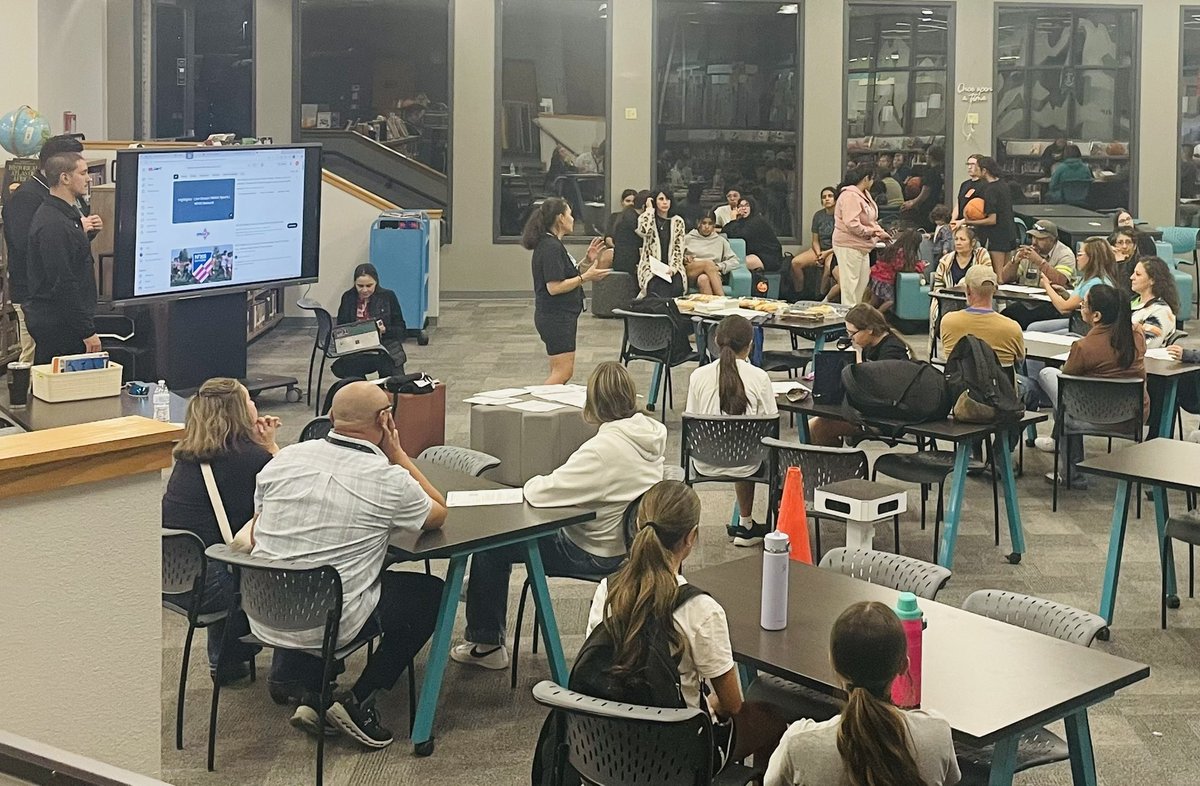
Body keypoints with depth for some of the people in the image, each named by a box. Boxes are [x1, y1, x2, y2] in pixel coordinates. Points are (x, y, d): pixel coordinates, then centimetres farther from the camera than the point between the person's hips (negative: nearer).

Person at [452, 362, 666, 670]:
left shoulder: (604, 448, -31)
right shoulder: (652, 433, -4)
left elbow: (539, 493, -29)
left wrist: (534, 482, -5)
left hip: (597, 552, -9)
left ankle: (485, 644, 19)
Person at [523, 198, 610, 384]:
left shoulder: (552, 245, 14)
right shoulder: (551, 248, -18)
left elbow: (566, 277, 19)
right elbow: (554, 287, -24)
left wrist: (588, 262, 10)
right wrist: (586, 277, -21)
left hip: (560, 316, 11)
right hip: (556, 317, -11)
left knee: (559, 371, 14)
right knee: (563, 371, -10)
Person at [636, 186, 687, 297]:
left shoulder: (678, 221, 12)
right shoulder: (645, 218, 8)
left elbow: (679, 249, 6)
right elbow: (644, 231, -17)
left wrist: (673, 268, -11)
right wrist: (649, 209, -3)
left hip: (672, 268, 2)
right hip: (650, 268, -2)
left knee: (676, 287, -31)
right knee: (660, 290, -33)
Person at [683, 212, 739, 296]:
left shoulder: (720, 240, 23)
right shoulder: (688, 238, 21)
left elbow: (734, 261, 14)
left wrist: (719, 266, -4)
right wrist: (684, 259, -6)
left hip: (712, 274, 1)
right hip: (690, 273, -1)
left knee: (703, 279, -36)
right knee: (708, 263, -33)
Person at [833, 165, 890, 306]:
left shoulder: (864, 195, 13)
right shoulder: (850, 196, -20)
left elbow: (870, 220, 19)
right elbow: (852, 224, -27)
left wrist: (881, 233, 5)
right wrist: (872, 232, -15)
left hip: (862, 246, 11)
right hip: (849, 246, -11)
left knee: (863, 284, 16)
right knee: (850, 284, -5)